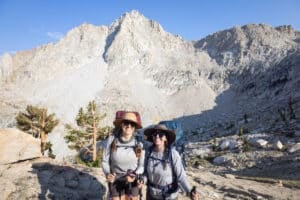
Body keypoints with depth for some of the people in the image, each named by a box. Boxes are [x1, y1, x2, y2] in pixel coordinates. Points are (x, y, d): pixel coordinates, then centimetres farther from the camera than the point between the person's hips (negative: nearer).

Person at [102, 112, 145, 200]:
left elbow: (142, 165, -7)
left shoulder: (139, 143, -16)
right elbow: (105, 161, -7)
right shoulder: (112, 139, -17)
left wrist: (134, 176, -24)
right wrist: (107, 174, -25)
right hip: (115, 181, 0)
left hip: (132, 182, 0)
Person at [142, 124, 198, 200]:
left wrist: (190, 192, -37)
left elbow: (181, 177, -21)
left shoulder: (173, 154, -26)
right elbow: (146, 172, 0)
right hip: (152, 193, 4)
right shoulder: (149, 152, -12)